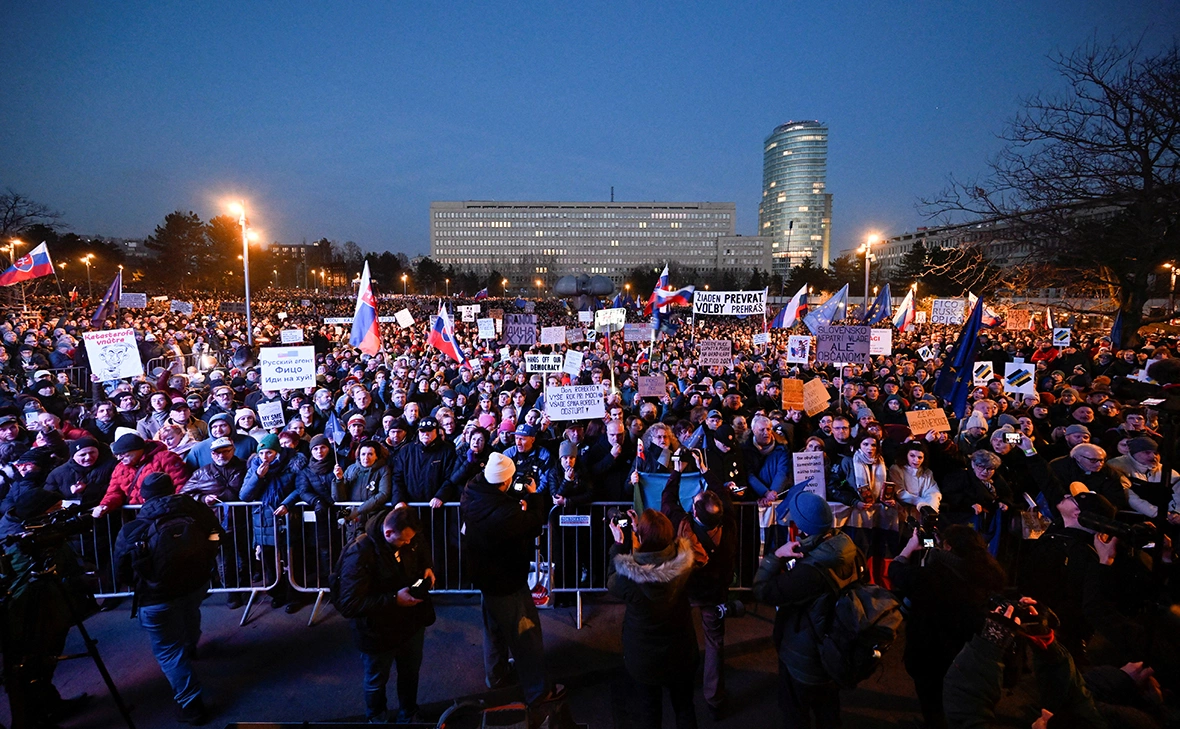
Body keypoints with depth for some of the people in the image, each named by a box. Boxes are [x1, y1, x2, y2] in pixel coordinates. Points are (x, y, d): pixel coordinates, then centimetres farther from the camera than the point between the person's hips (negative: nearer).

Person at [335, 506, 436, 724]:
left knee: (410, 673, 27)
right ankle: (376, 718, 54)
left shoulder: (409, 539, -15)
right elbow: (349, 605, -33)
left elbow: (423, 551, 10)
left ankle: (409, 715, 55)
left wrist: (426, 568, -11)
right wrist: (394, 599, -36)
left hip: (412, 622, 5)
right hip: (378, 632, -5)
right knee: (377, 681, 23)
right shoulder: (359, 554, -34)